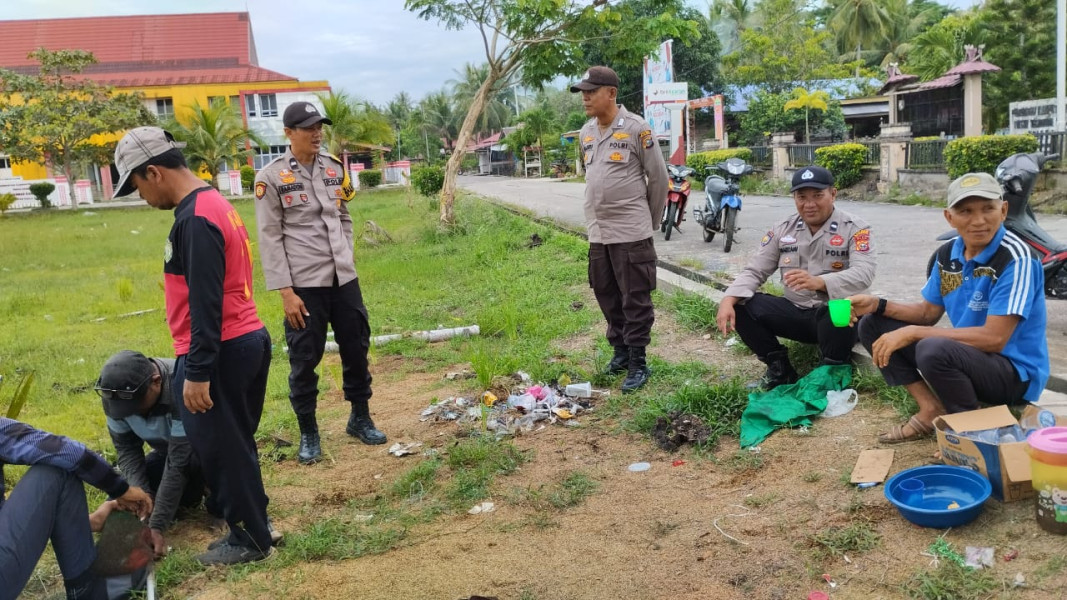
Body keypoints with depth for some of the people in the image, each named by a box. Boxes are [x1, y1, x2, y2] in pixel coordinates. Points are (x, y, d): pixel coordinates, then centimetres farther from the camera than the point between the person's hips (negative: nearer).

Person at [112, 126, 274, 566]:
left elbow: (206, 303, -22)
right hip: (249, 339, 10)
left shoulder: (194, 218, -17)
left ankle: (249, 539, 15)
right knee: (236, 444, 18)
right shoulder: (216, 204, 14)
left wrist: (196, 372, -21)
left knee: (220, 450, 3)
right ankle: (252, 524, 29)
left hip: (220, 351, -10)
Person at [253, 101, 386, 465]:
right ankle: (308, 433, 21)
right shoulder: (271, 177, -6)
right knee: (304, 359, 4)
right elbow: (270, 238, -8)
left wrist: (346, 259, 8)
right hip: (304, 283, -5)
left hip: (344, 278, 5)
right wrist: (285, 290, -12)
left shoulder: (334, 169, 9)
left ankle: (360, 419, 31)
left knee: (357, 348, 13)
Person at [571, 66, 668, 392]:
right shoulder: (586, 132, 10)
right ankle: (620, 350, 30)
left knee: (635, 301, -1)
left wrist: (649, 221, 4)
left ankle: (638, 363, 7)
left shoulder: (636, 128, -10)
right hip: (597, 232, 7)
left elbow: (659, 178, -3)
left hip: (631, 233, -7)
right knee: (607, 297, 15)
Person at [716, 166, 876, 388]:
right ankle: (780, 369, 2)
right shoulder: (783, 229, 4)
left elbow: (864, 274, -24)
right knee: (741, 307, -15)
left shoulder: (855, 228, -9)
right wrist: (728, 300, -19)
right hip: (795, 311, 5)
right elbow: (755, 271, 1)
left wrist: (820, 282, -45)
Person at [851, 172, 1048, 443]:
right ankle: (931, 409, -2)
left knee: (934, 350, -37)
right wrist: (878, 304, -7)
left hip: (1015, 371, -8)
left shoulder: (1015, 258, -22)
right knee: (873, 325, 1)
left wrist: (912, 333, -28)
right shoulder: (948, 253, 0)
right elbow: (928, 312, 11)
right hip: (966, 354, 8)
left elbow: (994, 338, -28)